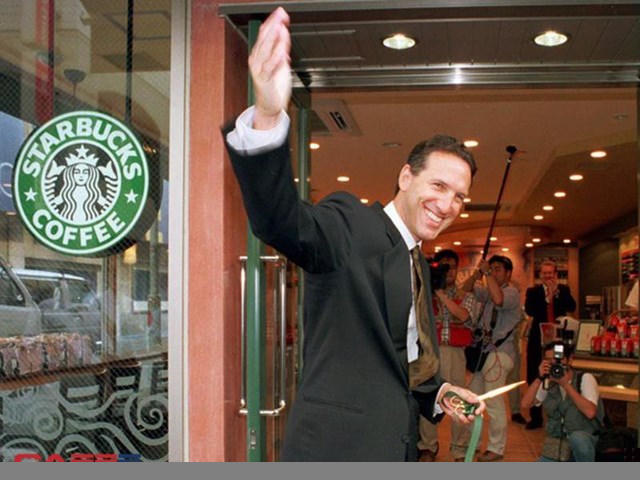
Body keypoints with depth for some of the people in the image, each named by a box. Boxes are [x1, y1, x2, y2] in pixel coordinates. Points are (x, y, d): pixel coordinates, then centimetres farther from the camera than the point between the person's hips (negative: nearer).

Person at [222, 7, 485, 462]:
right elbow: (280, 220, -31)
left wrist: (437, 394, 8)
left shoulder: (419, 266, 16)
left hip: (396, 447, 9)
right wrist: (267, 117, -47)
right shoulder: (350, 225, -9)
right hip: (338, 446, -8)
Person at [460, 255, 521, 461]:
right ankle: (468, 441, 26)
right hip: (485, 351, 9)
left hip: (499, 353, -9)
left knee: (494, 402, -7)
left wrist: (488, 273, -23)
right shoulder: (489, 292, 17)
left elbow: (499, 299, -31)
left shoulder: (512, 292, -10)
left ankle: (496, 448, 2)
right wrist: (478, 273, -1)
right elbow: (467, 288, 17)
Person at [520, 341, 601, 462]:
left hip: (585, 443, -3)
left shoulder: (585, 379, -6)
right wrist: (539, 378, -15)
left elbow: (590, 412, -23)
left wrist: (566, 384, -22)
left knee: (577, 438, -38)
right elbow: (525, 404, -6)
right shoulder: (548, 383, 7)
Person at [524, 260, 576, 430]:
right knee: (534, 379, 4)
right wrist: (547, 297, -20)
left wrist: (557, 291, -17)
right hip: (538, 340, 0)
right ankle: (535, 418, 15)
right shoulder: (533, 291, 3)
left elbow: (572, 307, -11)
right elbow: (529, 310, -15)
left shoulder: (563, 290, 6)